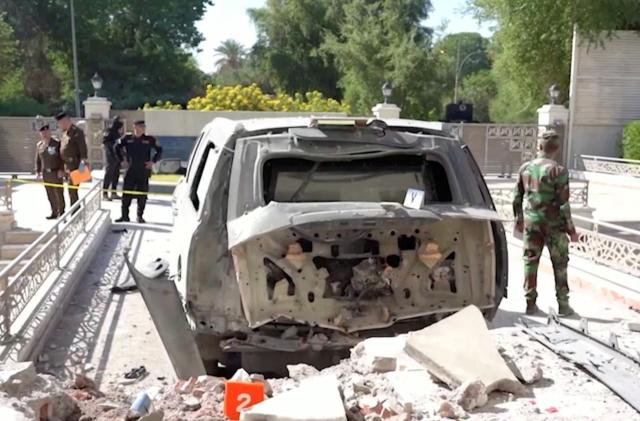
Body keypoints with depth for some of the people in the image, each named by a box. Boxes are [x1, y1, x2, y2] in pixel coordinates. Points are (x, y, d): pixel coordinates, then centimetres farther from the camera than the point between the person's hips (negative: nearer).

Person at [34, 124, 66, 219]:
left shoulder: (56, 143, -7)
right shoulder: (39, 145, 9)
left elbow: (62, 158, -8)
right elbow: (38, 160, 16)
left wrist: (61, 169, -14)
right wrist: (37, 171, 10)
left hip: (56, 173, -5)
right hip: (45, 173, 5)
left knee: (59, 193, -2)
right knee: (50, 194, 9)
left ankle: (61, 212, 7)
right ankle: (54, 212, 18)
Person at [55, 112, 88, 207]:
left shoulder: (76, 132, -13)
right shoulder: (65, 133, 16)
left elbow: (83, 148, -22)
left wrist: (82, 162, -30)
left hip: (75, 166, -10)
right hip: (68, 167, 10)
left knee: (72, 190, -10)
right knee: (71, 191, 15)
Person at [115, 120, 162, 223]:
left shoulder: (149, 140, -1)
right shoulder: (127, 139, 2)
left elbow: (159, 150, 10)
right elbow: (117, 148, 16)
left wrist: (153, 161, 1)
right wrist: (122, 159, 8)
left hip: (144, 172, -1)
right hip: (130, 171, 1)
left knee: (142, 195, 5)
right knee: (126, 194, 1)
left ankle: (140, 216, 16)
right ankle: (125, 215, 9)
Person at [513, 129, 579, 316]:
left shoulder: (525, 168, 1)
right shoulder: (558, 171, -13)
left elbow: (517, 197, 8)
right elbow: (563, 203, -13)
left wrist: (519, 220, 21)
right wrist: (571, 229, -4)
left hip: (531, 222, 3)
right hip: (553, 224, -3)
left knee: (530, 261, 10)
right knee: (560, 264, 9)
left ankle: (530, 303, 13)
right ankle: (563, 304, 14)